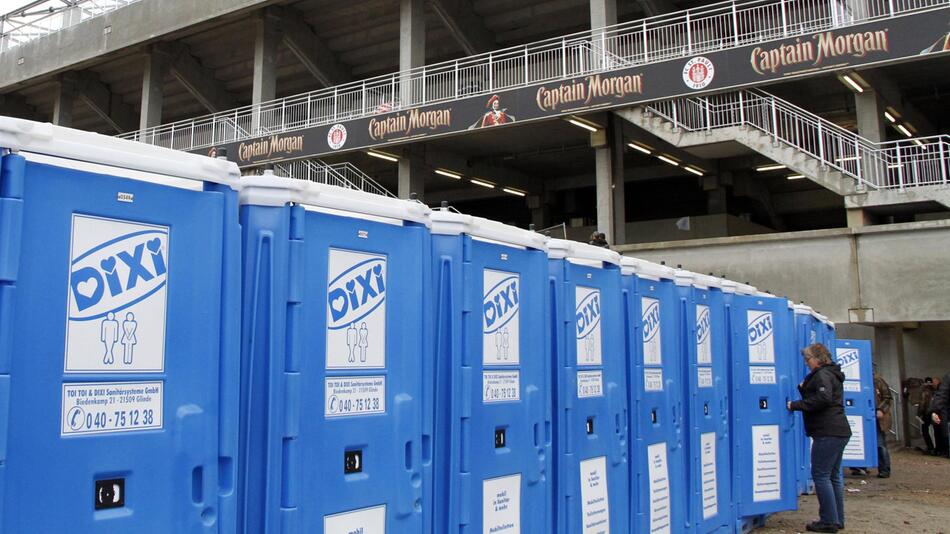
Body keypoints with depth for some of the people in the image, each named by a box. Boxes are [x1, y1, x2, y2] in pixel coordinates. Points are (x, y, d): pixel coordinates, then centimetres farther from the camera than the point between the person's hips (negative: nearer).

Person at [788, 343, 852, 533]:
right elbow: (815, 397, 22)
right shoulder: (832, 374, 21)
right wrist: (804, 388, 7)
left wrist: (795, 405, -19)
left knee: (820, 475, -6)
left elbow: (822, 399, -24)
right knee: (834, 475, 14)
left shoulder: (822, 375, -10)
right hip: (839, 431, 11)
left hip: (828, 433, -11)